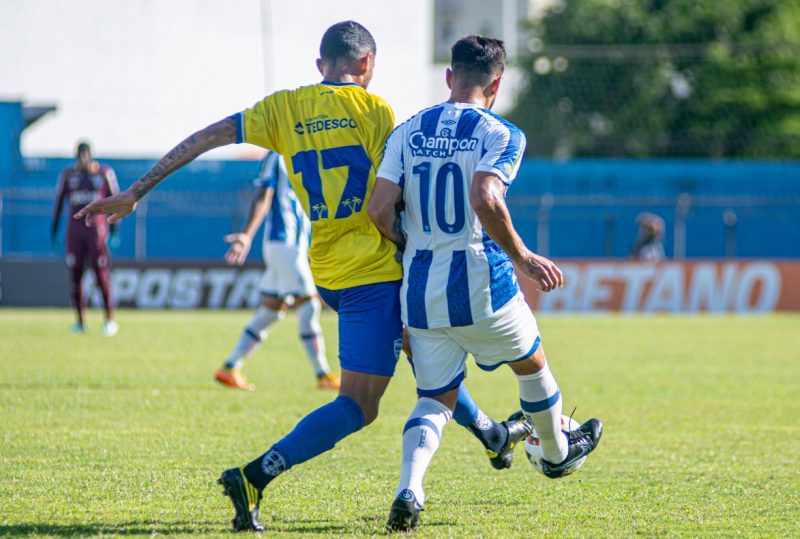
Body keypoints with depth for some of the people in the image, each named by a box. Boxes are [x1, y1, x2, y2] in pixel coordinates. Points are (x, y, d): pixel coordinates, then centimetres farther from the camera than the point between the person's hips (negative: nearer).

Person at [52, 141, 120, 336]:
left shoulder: (104, 173, 1)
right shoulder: (67, 174, 6)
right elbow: (58, 203, 10)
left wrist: (115, 230, -2)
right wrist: (53, 232, 7)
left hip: (96, 228, -2)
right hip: (75, 229, 2)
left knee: (101, 275, -7)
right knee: (75, 275, 1)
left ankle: (110, 319, 0)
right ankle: (80, 321, 9)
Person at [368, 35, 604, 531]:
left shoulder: (407, 133, 5)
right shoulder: (500, 134, -8)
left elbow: (380, 210, -4)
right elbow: (485, 200, -25)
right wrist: (523, 258, -14)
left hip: (419, 289, 4)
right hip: (479, 285, -4)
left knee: (436, 398, 13)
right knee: (532, 363, 25)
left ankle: (408, 490, -12)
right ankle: (557, 452, 47)